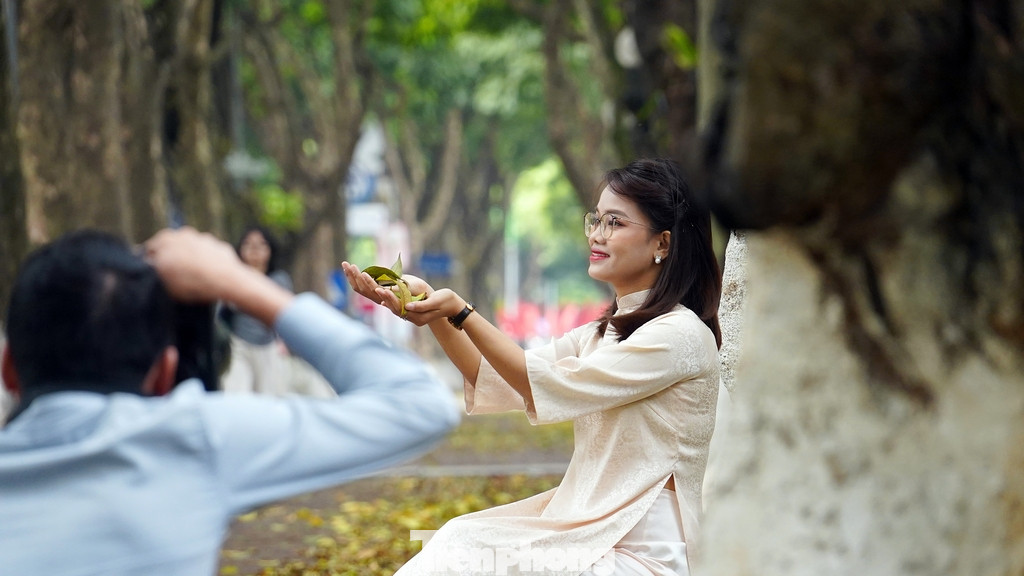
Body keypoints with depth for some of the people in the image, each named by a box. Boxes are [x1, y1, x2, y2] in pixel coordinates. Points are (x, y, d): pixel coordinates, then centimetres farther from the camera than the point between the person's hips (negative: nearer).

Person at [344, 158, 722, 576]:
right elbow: (496, 379, 7)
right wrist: (433, 308, -6)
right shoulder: (605, 333, 17)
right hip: (589, 527, 8)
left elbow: (547, 385, -16)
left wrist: (461, 313, -15)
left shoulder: (681, 334, -12)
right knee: (455, 542, -10)